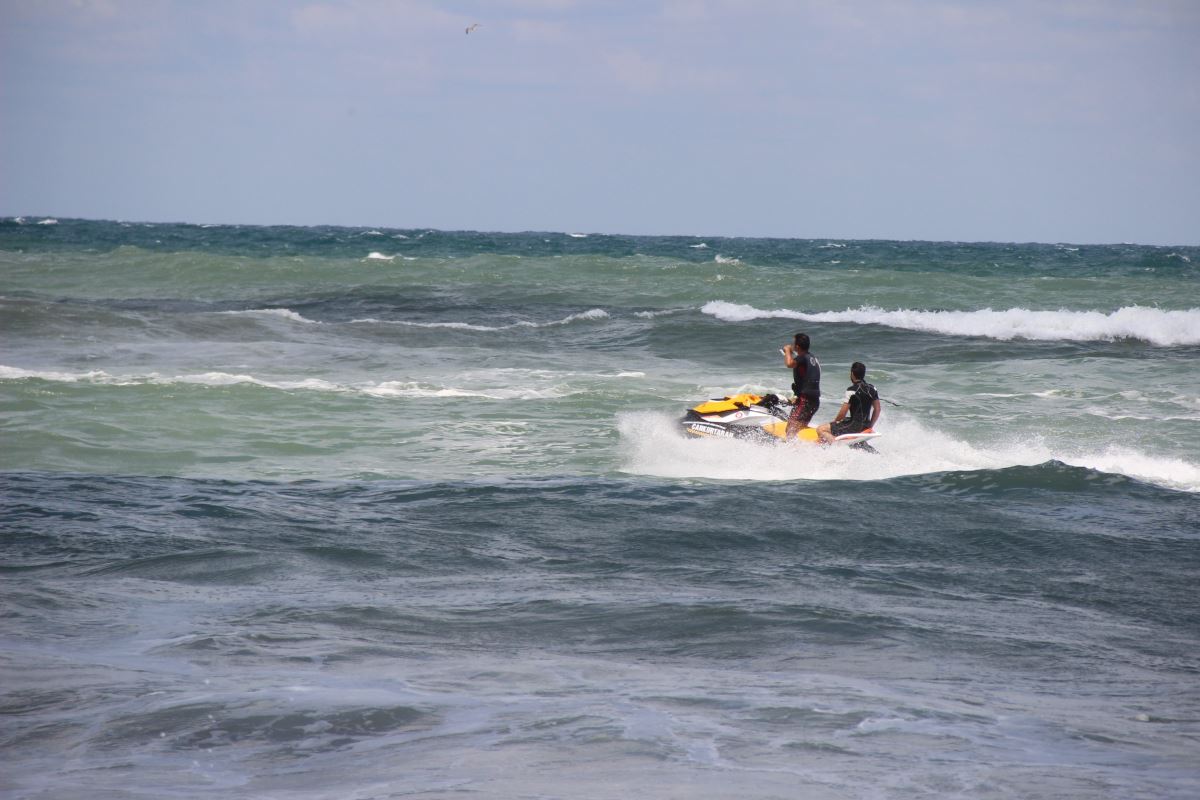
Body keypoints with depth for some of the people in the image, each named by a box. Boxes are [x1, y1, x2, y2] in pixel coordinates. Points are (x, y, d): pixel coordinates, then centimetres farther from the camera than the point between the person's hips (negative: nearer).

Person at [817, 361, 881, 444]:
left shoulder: (852, 390, -16)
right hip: (866, 426, 8)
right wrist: (870, 426, 22)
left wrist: (835, 421, 5)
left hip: (854, 426, -8)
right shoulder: (872, 389, 5)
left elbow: (842, 413, -15)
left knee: (820, 430, -10)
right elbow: (877, 410, 12)